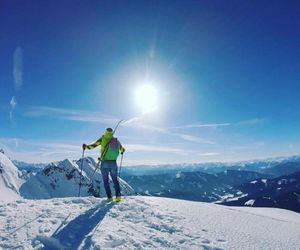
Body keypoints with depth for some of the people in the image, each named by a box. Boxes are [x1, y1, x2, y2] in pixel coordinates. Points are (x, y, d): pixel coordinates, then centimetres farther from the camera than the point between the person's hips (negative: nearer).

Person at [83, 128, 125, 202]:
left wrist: (86, 146, 8)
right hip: (113, 163, 2)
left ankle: (109, 197, 8)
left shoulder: (103, 138, -2)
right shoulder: (116, 141, 9)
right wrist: (122, 151, 46)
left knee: (106, 181, 11)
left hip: (105, 163, -2)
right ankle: (118, 195, 3)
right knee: (115, 180, 14)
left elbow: (94, 145, -8)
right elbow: (122, 149, 24)